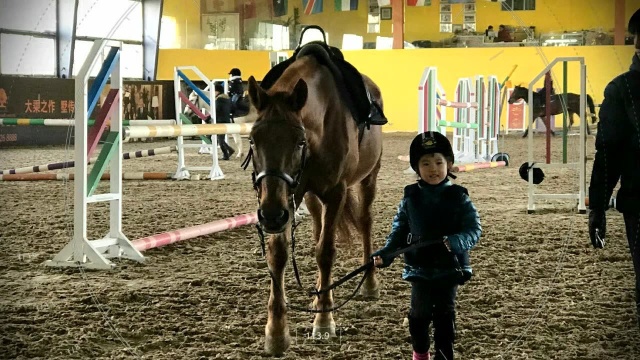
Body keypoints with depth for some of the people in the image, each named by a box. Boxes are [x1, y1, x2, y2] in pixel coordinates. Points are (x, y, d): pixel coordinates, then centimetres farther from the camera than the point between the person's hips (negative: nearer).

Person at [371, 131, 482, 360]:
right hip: (419, 268, 2)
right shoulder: (410, 198, 0)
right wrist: (385, 254, -10)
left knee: (444, 314, 5)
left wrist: (455, 242, -30)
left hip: (449, 268, -2)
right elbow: (399, 231, 4)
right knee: (420, 313, 11)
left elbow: (474, 230, -11)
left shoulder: (458, 197, -7)